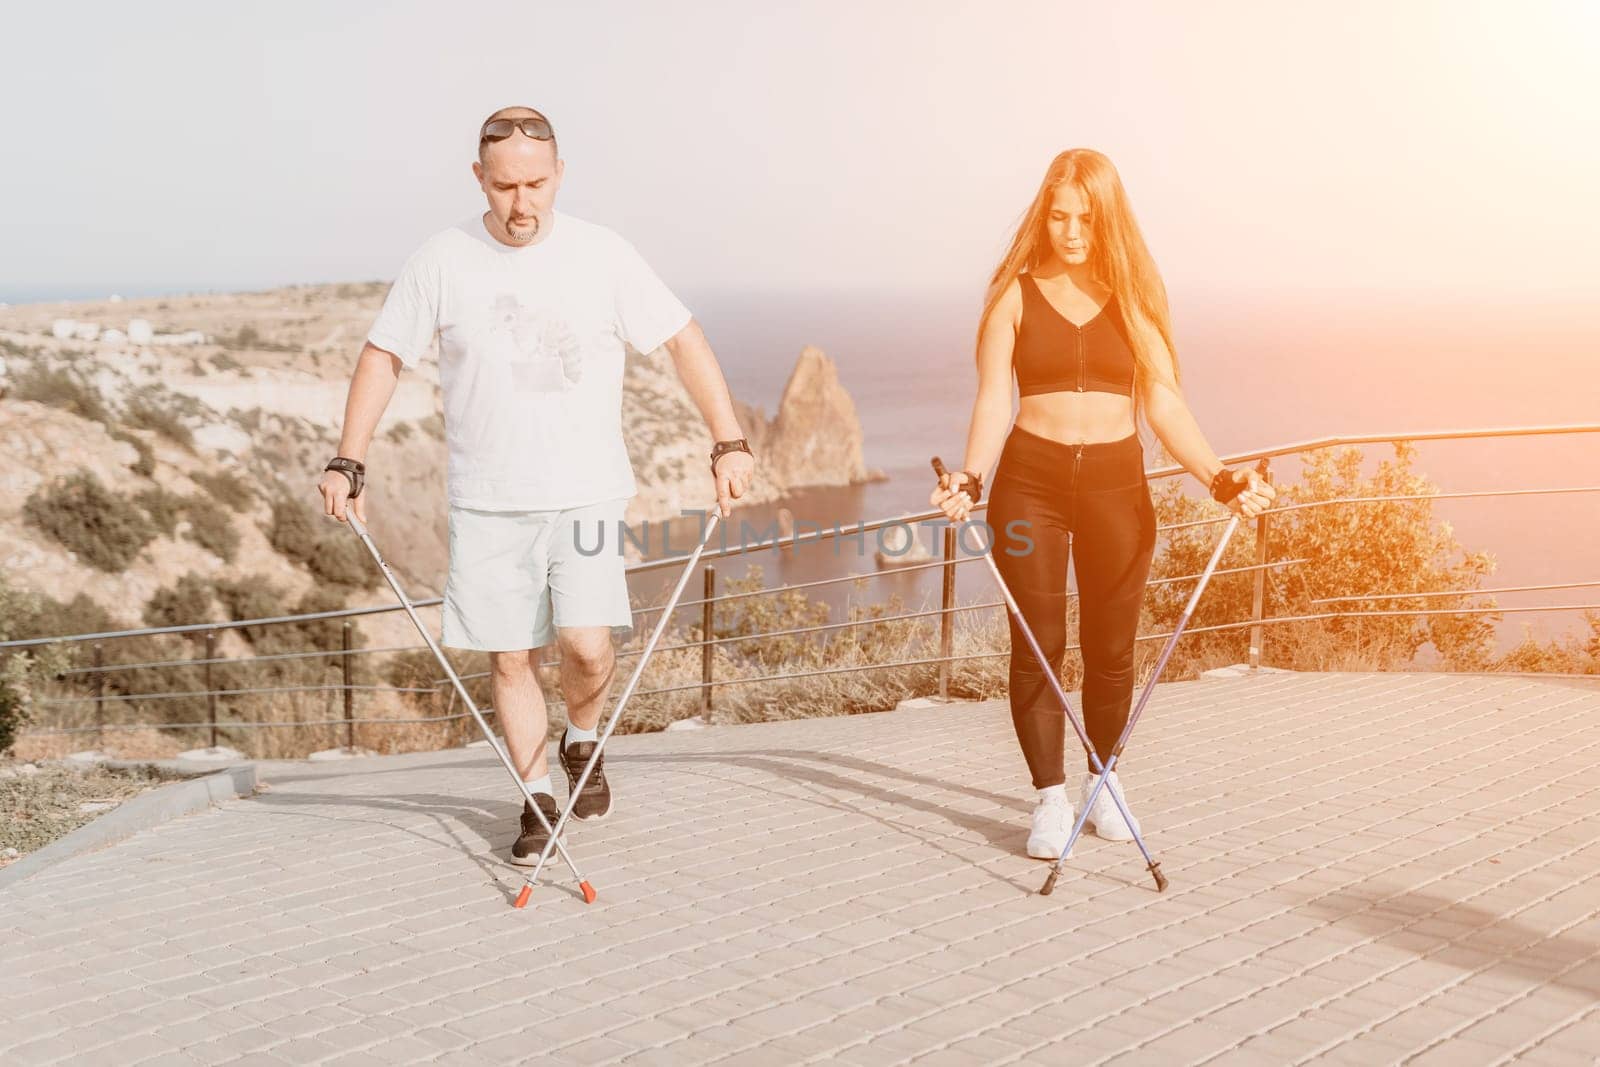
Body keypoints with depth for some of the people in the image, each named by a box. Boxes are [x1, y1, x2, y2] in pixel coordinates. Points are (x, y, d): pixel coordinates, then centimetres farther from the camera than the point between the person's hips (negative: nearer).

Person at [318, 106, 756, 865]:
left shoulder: (602, 255, -3)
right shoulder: (442, 261, -1)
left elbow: (683, 340, 0)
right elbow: (383, 356, 6)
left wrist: (729, 440, -8)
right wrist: (348, 462, 1)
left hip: (586, 491, -1)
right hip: (487, 501, 1)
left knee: (586, 644, -12)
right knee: (509, 657, 5)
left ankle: (582, 743, 20)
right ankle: (538, 798, 23)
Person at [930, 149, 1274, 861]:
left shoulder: (1136, 295, 5)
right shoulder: (1016, 293, 2)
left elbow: (1166, 407, 1)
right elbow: (993, 401, -4)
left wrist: (1218, 477, -12)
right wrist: (971, 476, -21)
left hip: (1116, 480, 1)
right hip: (1030, 479, -1)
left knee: (1111, 648, 7)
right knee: (1037, 645, -1)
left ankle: (1104, 782, 27)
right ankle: (1051, 798, 10)